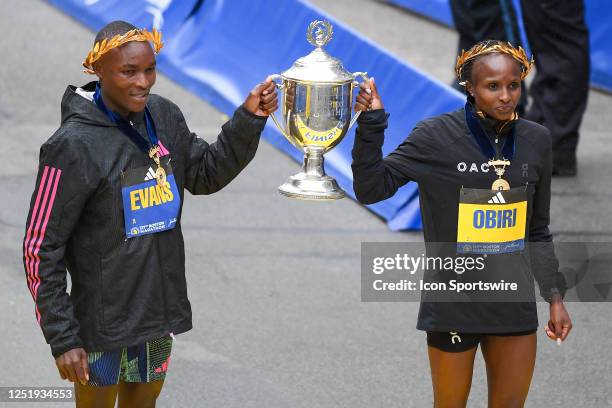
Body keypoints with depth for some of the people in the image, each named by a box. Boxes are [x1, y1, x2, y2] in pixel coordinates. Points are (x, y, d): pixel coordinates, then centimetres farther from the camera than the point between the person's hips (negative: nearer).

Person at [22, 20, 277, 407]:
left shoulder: (164, 117, 0)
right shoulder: (74, 146, -19)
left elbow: (206, 175, 16)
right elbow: (40, 248, -15)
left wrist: (249, 118, 0)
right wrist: (62, 339, -17)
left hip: (160, 314, 6)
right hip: (103, 325, -6)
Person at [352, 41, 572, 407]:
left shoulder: (535, 140, 2)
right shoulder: (437, 137, -11)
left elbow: (537, 230, 11)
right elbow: (371, 188, -12)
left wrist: (555, 295, 9)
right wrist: (371, 123, -23)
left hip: (514, 301, 4)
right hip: (454, 301, -4)